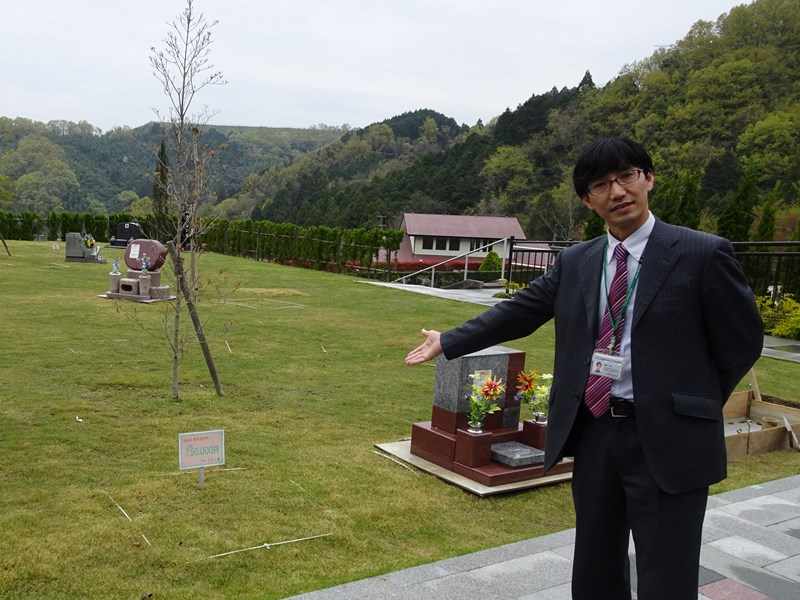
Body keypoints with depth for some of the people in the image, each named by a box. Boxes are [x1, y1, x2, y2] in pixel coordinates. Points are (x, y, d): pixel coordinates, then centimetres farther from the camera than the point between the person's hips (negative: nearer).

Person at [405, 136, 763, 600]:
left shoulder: (703, 253, -7)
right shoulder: (575, 262, 7)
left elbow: (743, 342, -1)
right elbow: (517, 312, 12)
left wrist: (698, 404, 6)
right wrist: (449, 342, 13)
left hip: (667, 441, -4)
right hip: (593, 435, 5)